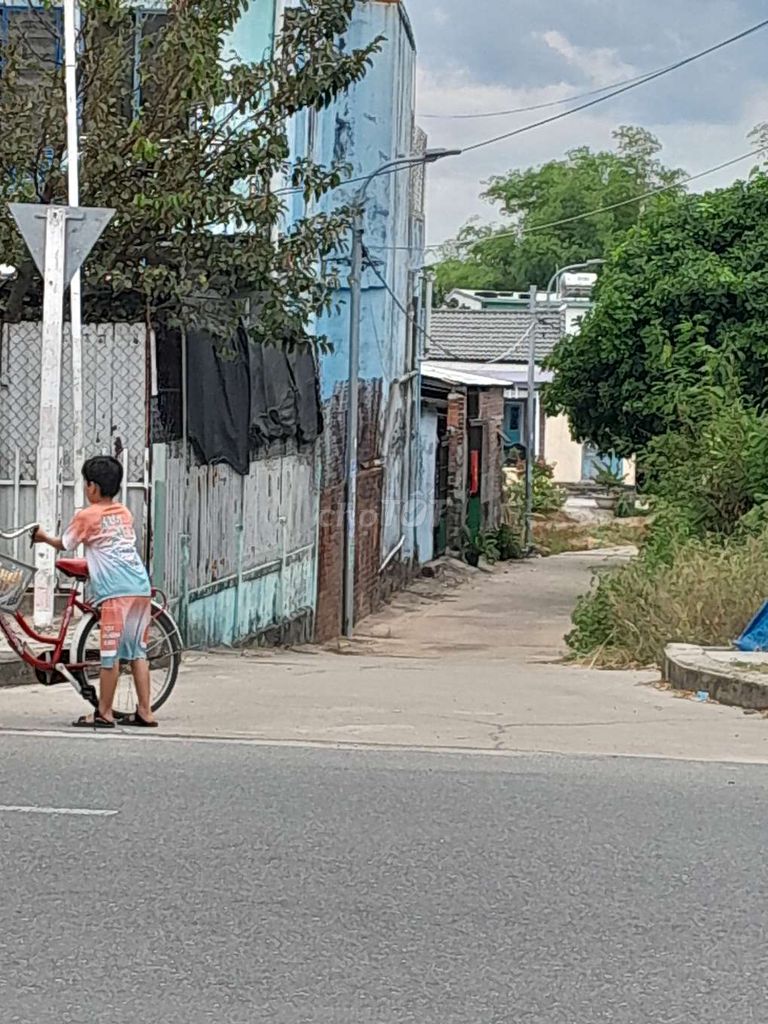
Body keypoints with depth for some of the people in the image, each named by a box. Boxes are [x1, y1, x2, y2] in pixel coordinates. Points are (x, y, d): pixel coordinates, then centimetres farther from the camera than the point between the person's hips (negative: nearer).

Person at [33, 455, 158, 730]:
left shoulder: (87, 516, 2)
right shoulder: (125, 513, 18)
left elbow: (63, 544, 16)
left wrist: (43, 537, 36)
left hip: (116, 592, -6)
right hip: (141, 587, 6)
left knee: (111, 653, -1)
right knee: (137, 651, 11)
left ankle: (104, 713, 5)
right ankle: (145, 712, 11)